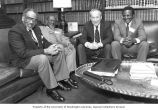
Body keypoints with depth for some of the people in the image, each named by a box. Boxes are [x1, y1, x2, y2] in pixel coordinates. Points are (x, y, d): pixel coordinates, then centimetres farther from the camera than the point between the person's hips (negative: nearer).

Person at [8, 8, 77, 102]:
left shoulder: (36, 28, 7)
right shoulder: (15, 31, -19)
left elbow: (44, 41, 14)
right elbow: (22, 53, -28)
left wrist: (52, 47, -12)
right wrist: (45, 51, -31)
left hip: (39, 55, 9)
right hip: (22, 60, -8)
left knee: (59, 53, -3)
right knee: (42, 58, -36)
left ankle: (59, 80, 1)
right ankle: (51, 89, -22)